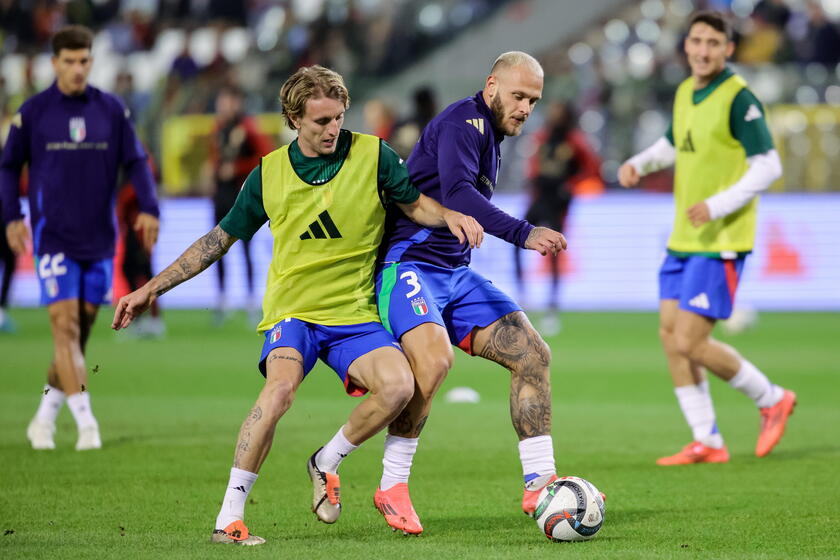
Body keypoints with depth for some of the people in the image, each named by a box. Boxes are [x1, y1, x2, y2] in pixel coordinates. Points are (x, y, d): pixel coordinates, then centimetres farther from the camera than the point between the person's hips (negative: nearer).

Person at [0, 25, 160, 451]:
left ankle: (45, 418, 20)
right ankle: (86, 423, -16)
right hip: (53, 237, -3)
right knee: (64, 325, -13)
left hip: (99, 239, 3)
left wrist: (149, 208, -9)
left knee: (81, 330, 6)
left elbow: (135, 162, 6)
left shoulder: (112, 111, 5)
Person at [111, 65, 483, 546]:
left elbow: (416, 205, 11)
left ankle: (327, 462, 2)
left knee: (399, 386, -27)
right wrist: (153, 289, 10)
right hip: (291, 311, -1)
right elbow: (219, 240, 12)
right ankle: (230, 515, -25)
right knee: (281, 384, -32)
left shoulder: (372, 155, -1)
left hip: (354, 312, 1)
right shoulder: (269, 173, 2)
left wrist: (450, 215, -13)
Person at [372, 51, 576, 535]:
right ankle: (392, 487, -15)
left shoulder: (490, 137, 18)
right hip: (408, 266, -10)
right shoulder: (463, 123, -13)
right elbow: (456, 194, -30)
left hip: (456, 276, 10)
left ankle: (539, 483, 2)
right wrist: (523, 234, -39)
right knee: (434, 358, -31)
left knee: (533, 354, -2)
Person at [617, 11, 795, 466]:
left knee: (691, 343, -11)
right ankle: (707, 443, 11)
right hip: (683, 239, 8)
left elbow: (768, 166, -17)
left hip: (721, 243, -8)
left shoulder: (738, 98, -15)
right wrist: (639, 164, 9)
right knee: (670, 336, 4)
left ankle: (771, 400, 11)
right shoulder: (685, 93, 10)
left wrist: (718, 206, -24)